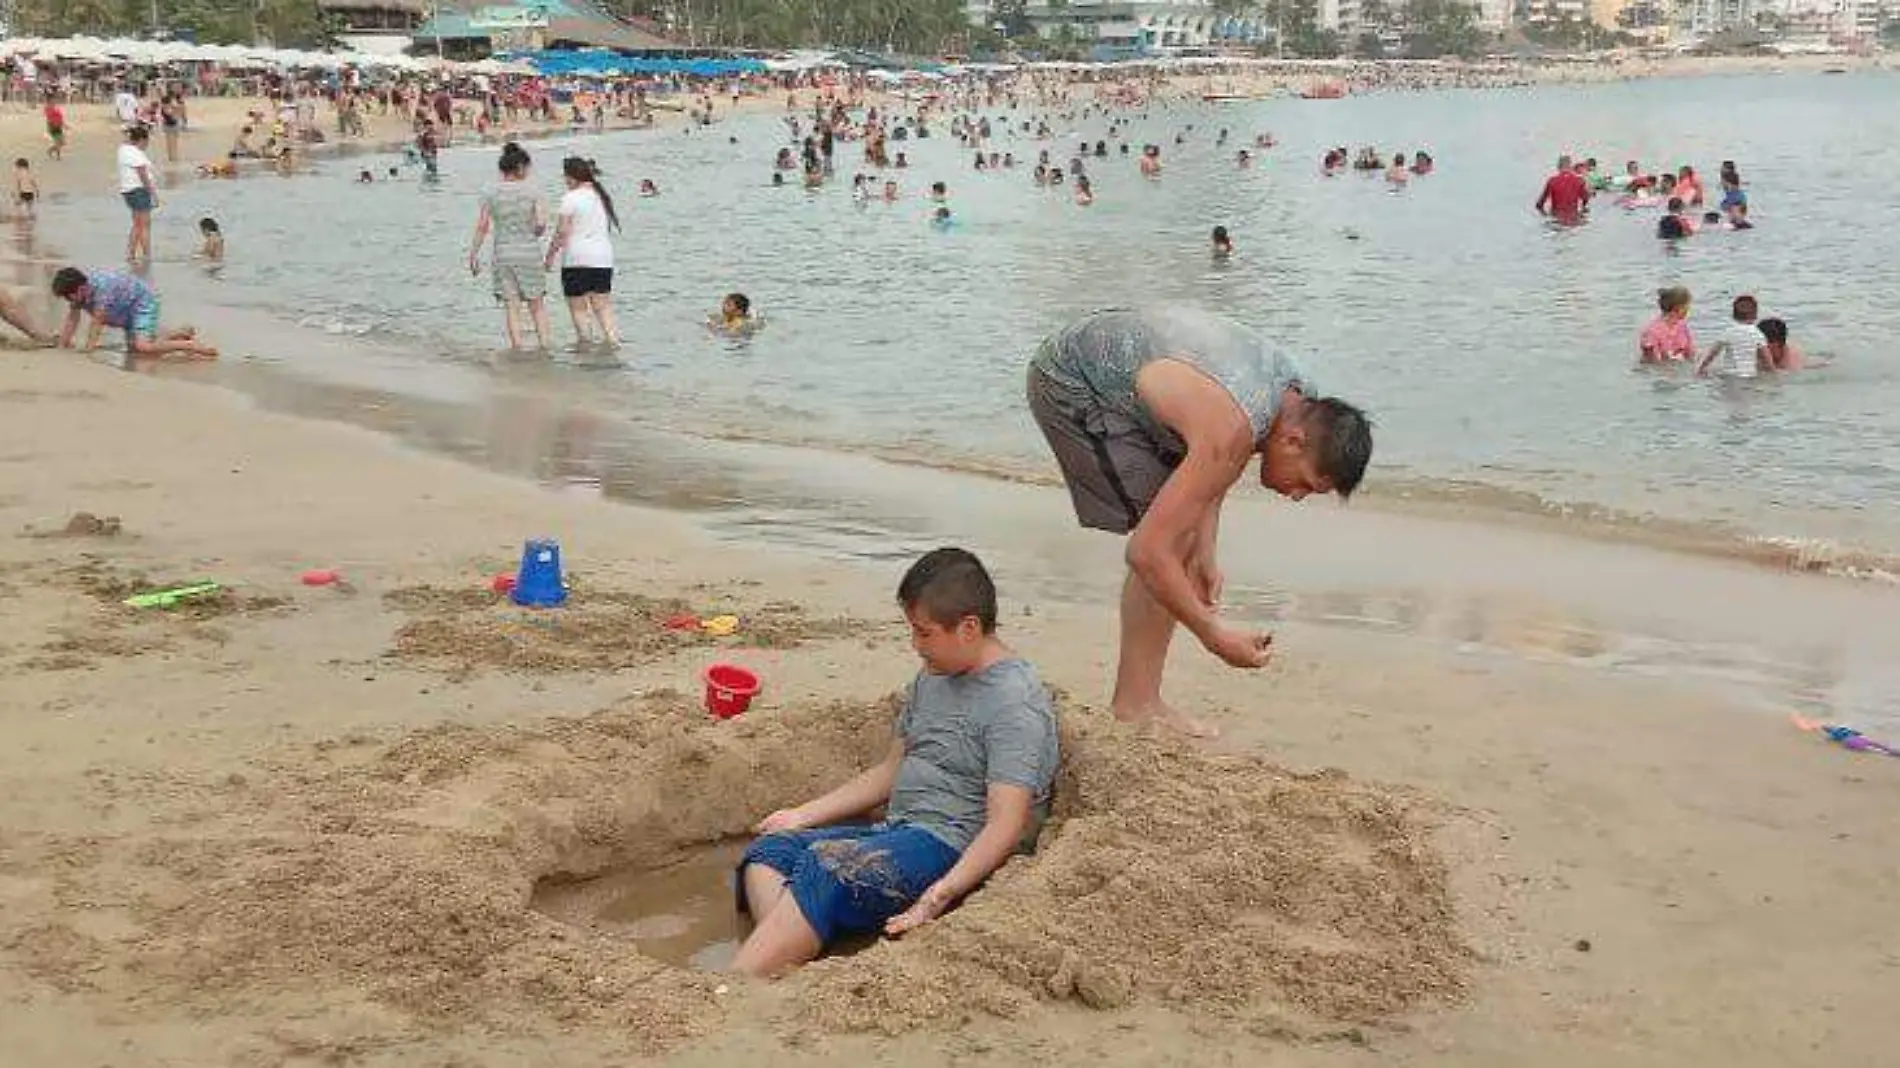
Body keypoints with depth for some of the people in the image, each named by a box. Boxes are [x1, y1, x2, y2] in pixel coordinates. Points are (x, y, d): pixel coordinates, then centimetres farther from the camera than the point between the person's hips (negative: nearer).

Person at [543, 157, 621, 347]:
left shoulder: (571, 198, -10)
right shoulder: (602, 196, 11)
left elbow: (562, 233, -11)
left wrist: (550, 255, -1)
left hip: (577, 259, -6)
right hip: (603, 258, 6)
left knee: (578, 308, 3)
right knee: (603, 306, 8)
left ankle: (585, 342, 2)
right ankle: (612, 338, 0)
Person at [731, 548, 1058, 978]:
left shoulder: (1015, 704, -13)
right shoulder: (931, 679, 17)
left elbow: (1006, 826, -20)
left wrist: (938, 897, -31)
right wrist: (804, 814, 18)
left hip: (953, 848, -10)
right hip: (896, 830, 10)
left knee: (826, 867, -31)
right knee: (767, 852, -9)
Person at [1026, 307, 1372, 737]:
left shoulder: (1301, 394, -6)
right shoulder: (1232, 432, -34)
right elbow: (1147, 552, -33)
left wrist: (1205, 553, 2)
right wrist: (1214, 634, -23)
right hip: (1069, 381, -9)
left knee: (1183, 533, 6)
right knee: (1171, 541, -15)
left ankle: (1136, 700, 11)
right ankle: (1137, 708, -6)